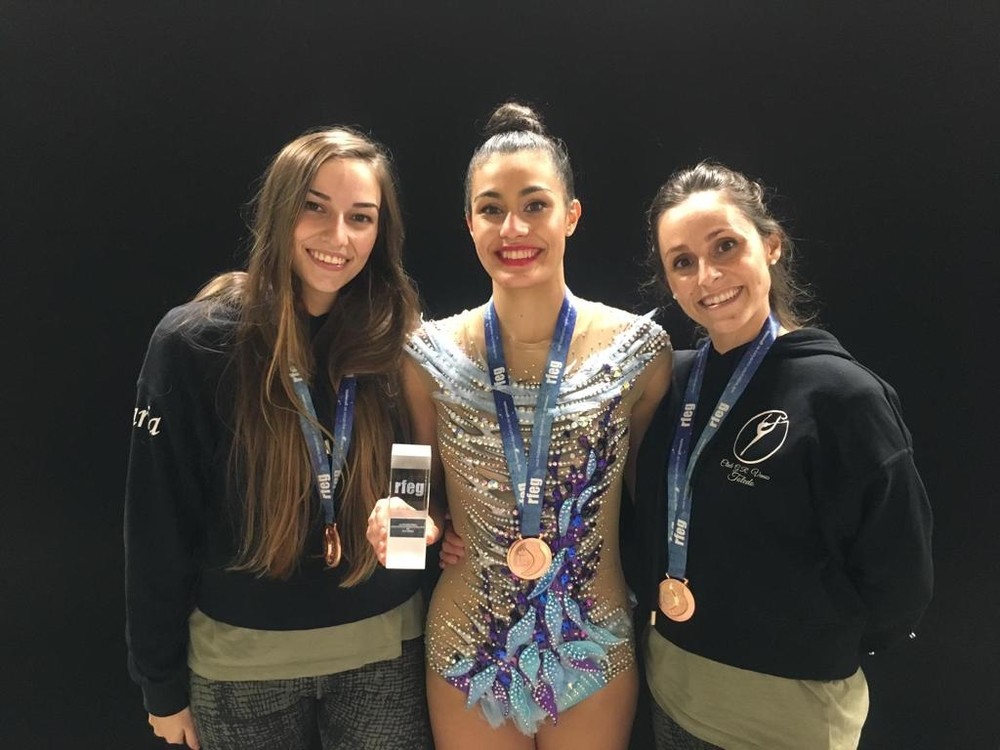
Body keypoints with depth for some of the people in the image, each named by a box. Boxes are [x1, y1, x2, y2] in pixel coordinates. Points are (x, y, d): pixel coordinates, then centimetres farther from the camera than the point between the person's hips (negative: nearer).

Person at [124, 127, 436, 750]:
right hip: (242, 658, -1)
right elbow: (160, 525, -7)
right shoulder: (195, 343, -13)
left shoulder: (398, 342, -6)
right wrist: (162, 681, -2)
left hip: (385, 650, 2)